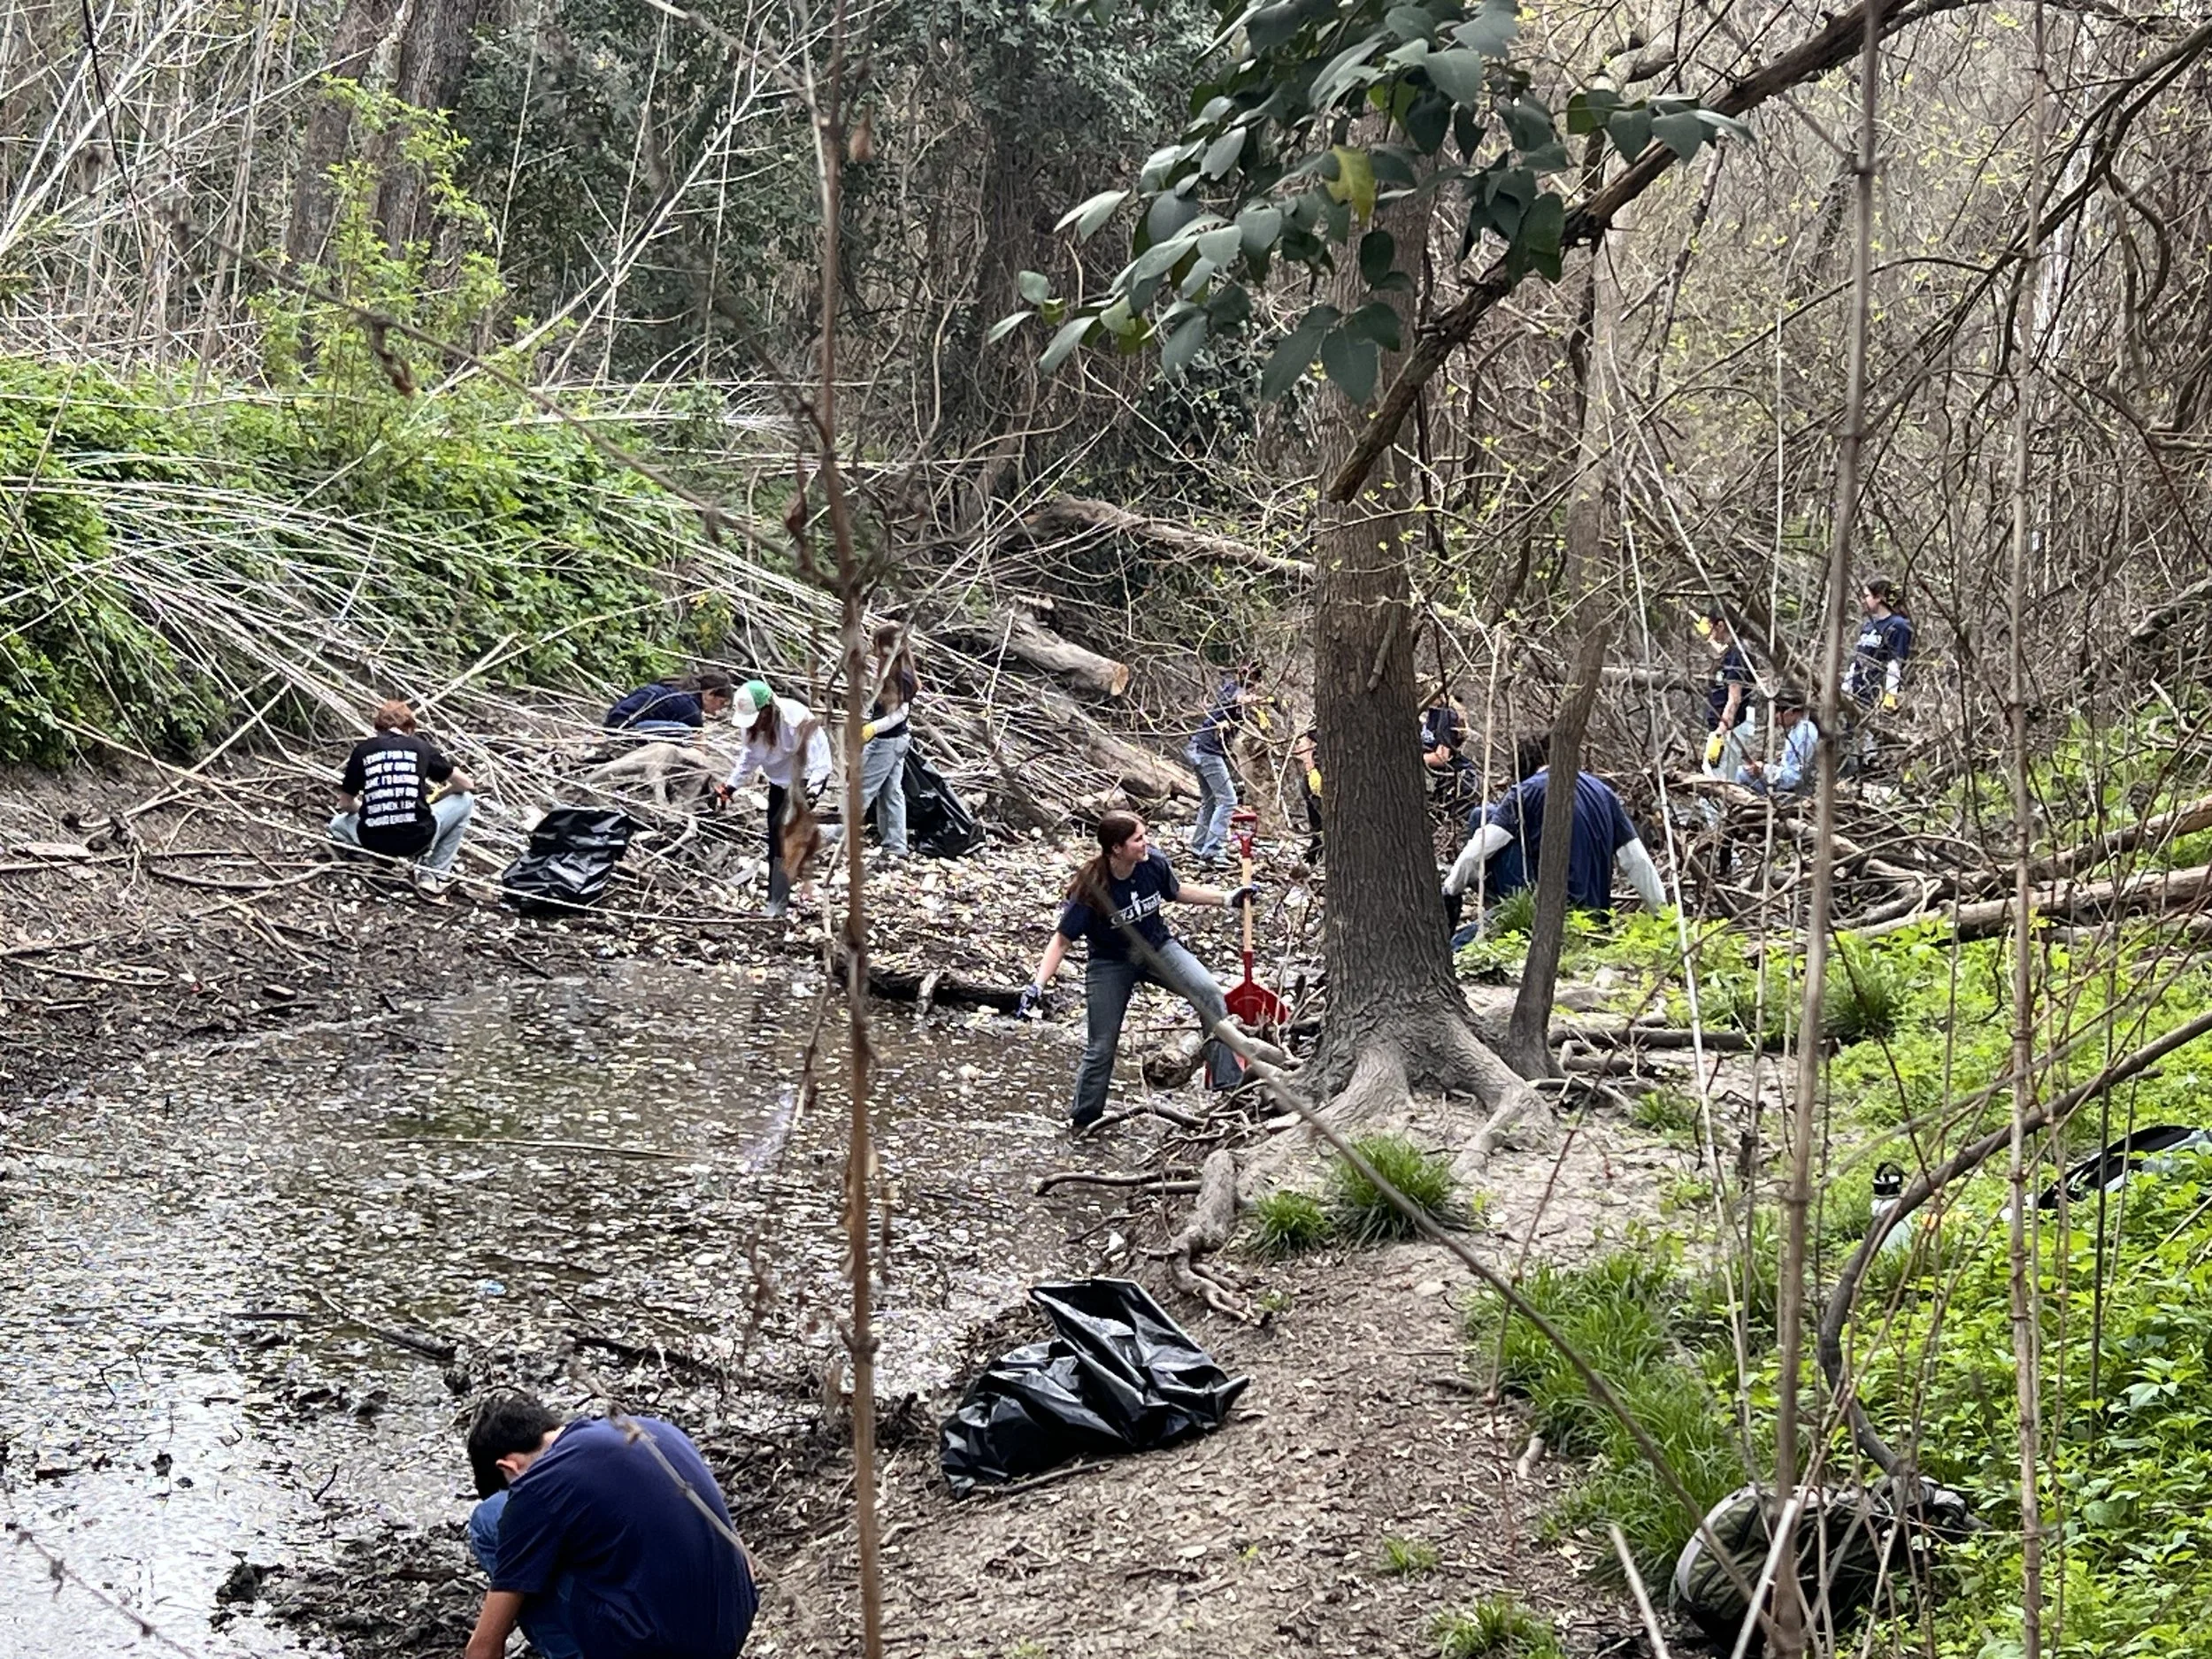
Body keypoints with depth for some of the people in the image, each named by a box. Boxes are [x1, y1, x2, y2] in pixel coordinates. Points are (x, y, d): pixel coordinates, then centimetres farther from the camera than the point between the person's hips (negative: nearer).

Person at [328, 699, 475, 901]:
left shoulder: (363, 750, 9)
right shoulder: (421, 747, 7)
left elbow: (345, 804, 13)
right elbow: (467, 784, 14)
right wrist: (438, 796, 33)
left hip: (373, 843, 2)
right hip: (417, 839, -2)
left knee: (338, 823, 35)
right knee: (465, 800, 23)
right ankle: (434, 876, 14)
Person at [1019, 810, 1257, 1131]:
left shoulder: (1154, 862, -16)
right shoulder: (1091, 890, -27)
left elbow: (1175, 892, 8)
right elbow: (1062, 940, -19)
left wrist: (1228, 898, 8)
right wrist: (1037, 986, -30)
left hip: (1157, 948, 3)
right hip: (1111, 963, -3)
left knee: (1210, 994, -22)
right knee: (1101, 1048, 1)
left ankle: (1227, 1083, -19)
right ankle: (1085, 1122, 22)